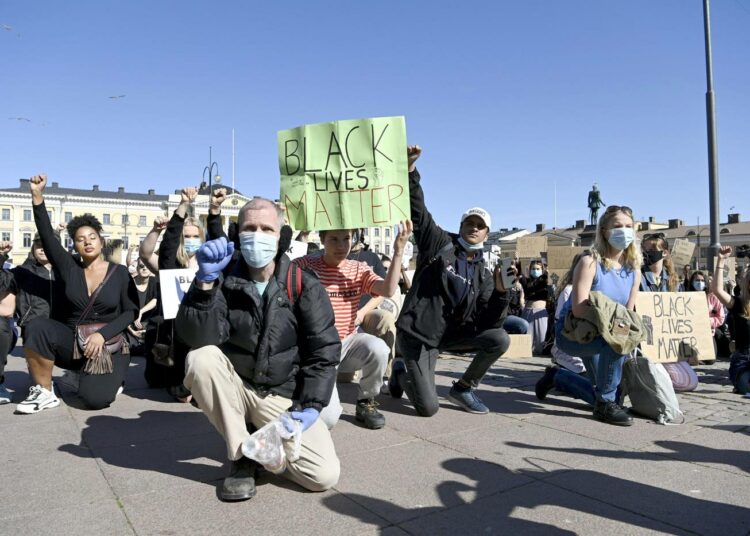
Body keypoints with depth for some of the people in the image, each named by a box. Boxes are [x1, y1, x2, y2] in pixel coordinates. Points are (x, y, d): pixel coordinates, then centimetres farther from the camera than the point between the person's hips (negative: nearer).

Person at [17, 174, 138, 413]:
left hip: (109, 346, -2)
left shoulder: (120, 272, -1)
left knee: (94, 398, -26)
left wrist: (102, 334, -19)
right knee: (37, 327, -28)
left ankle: (111, 377, 12)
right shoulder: (69, 268, 4)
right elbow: (47, 237, -7)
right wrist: (37, 196, -16)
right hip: (73, 344, 2)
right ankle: (44, 392, -12)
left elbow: (132, 311, -5)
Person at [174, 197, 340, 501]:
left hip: (284, 396, -1)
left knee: (324, 475, -16)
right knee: (199, 360, -30)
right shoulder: (225, 281, -8)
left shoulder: (305, 286, -9)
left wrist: (310, 407, -15)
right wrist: (205, 280, -34)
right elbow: (196, 338, -22)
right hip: (235, 387, 1)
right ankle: (243, 454, -10)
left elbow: (324, 352, -7)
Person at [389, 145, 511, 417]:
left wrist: (501, 293, -19)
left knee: (500, 339, -14)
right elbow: (417, 209, -15)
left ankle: (463, 389, 8)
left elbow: (488, 323, -3)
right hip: (417, 332, -5)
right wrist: (410, 168, -26)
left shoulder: (483, 274, 5)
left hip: (451, 333, 5)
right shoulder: (439, 243, -5)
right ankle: (401, 371, 21)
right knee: (428, 408, -13)